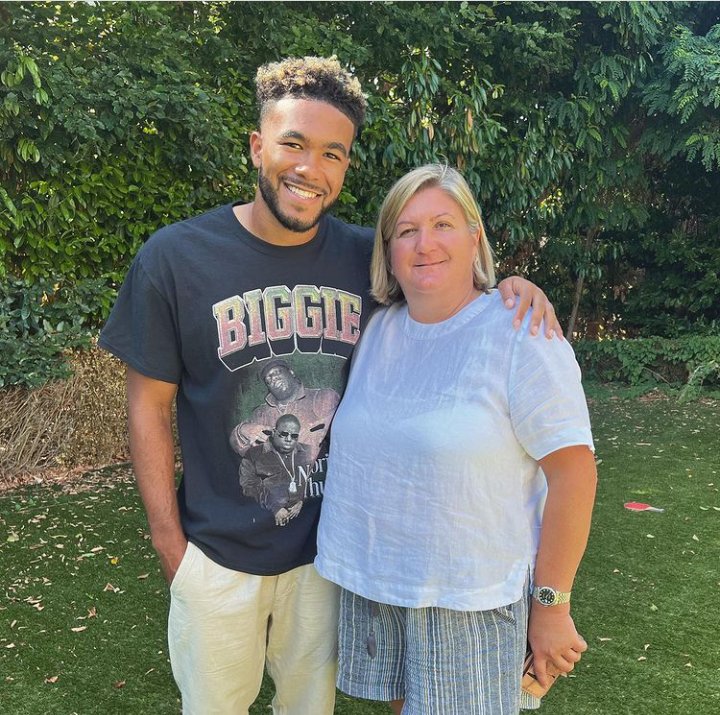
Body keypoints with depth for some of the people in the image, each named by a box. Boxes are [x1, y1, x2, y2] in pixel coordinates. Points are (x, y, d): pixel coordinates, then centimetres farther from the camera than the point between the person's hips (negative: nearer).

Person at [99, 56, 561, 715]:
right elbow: (150, 405, -8)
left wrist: (512, 286, -15)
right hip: (219, 555, -1)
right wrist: (169, 541, -6)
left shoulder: (367, 256, -8)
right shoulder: (174, 258, -15)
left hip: (332, 547, 2)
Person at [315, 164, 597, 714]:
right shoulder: (376, 329, 3)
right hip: (371, 584, 6)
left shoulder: (521, 335, -16)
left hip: (471, 599, -5)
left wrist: (552, 605, -14)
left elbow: (573, 476, -16)